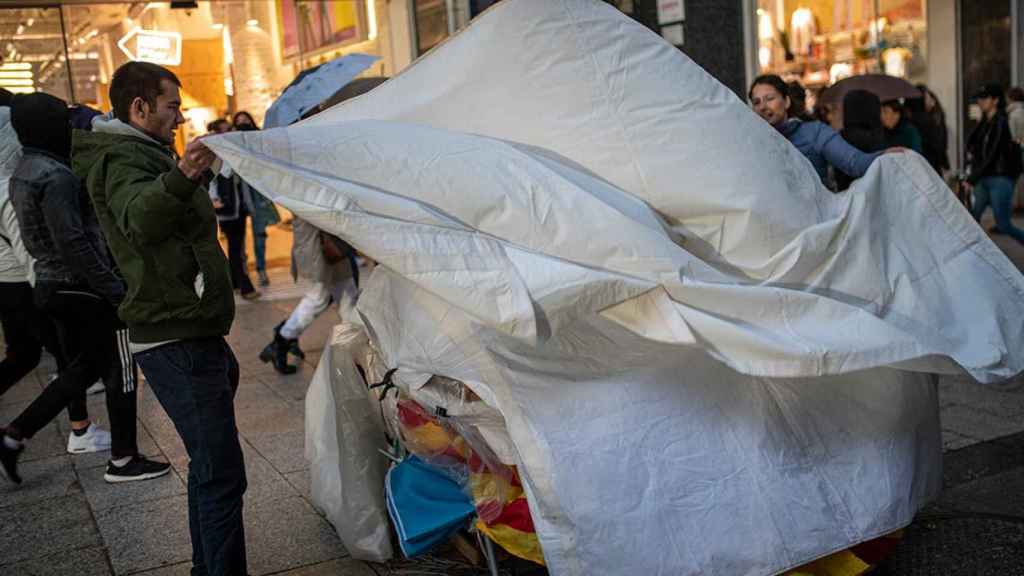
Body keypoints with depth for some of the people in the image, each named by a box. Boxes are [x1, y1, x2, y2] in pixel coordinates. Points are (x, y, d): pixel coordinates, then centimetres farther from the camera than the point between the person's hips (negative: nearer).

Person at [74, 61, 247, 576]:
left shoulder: (139, 154, 20)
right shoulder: (122, 159, -13)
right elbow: (140, 217, -39)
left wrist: (199, 173, 45)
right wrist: (178, 179, -54)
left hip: (188, 335, 11)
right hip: (177, 341, -11)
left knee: (208, 467, 19)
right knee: (221, 475, -14)